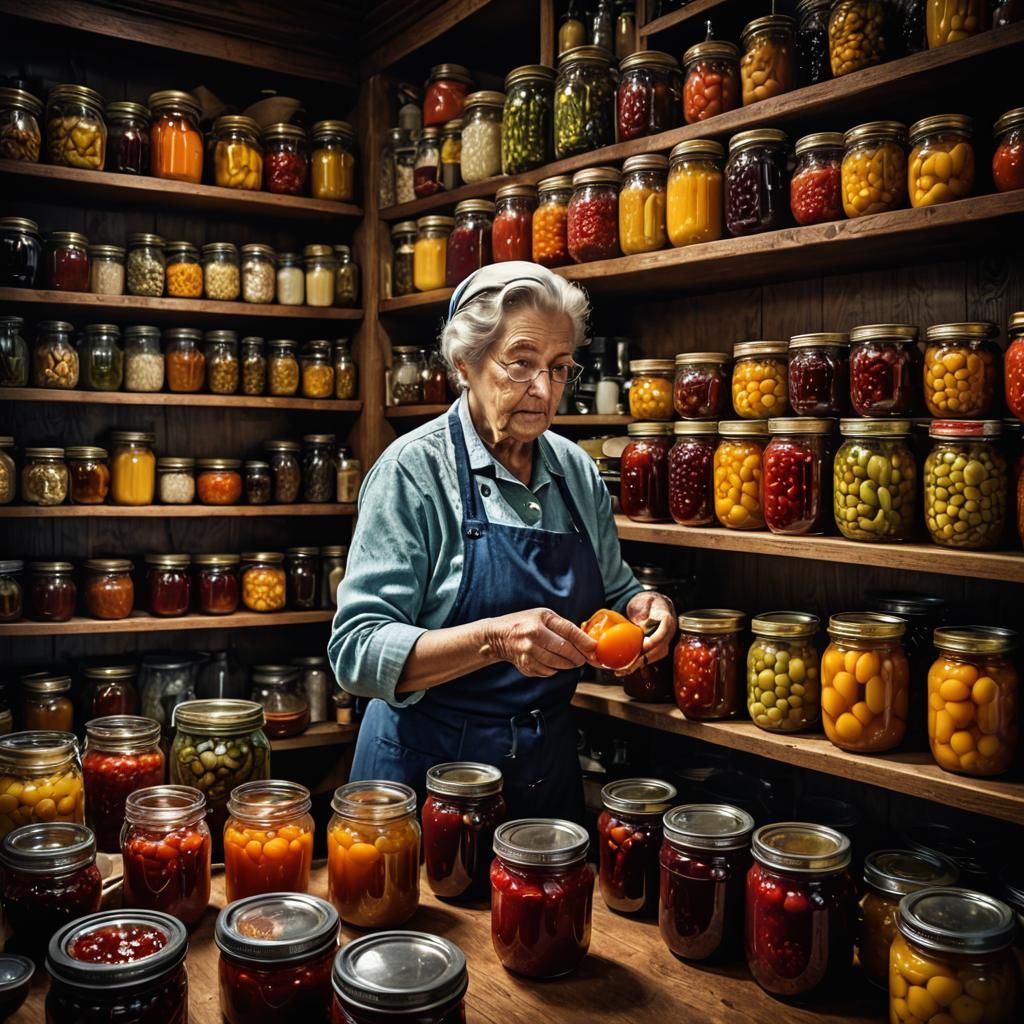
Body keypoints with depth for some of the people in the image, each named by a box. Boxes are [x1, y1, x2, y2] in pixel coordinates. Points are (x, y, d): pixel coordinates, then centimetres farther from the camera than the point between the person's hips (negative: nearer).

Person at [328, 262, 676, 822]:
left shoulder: (578, 472, 1)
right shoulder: (414, 468, -15)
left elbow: (613, 592, 15)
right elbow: (357, 651, -20)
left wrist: (646, 607, -8)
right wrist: (493, 640, -33)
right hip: (429, 769, -5)